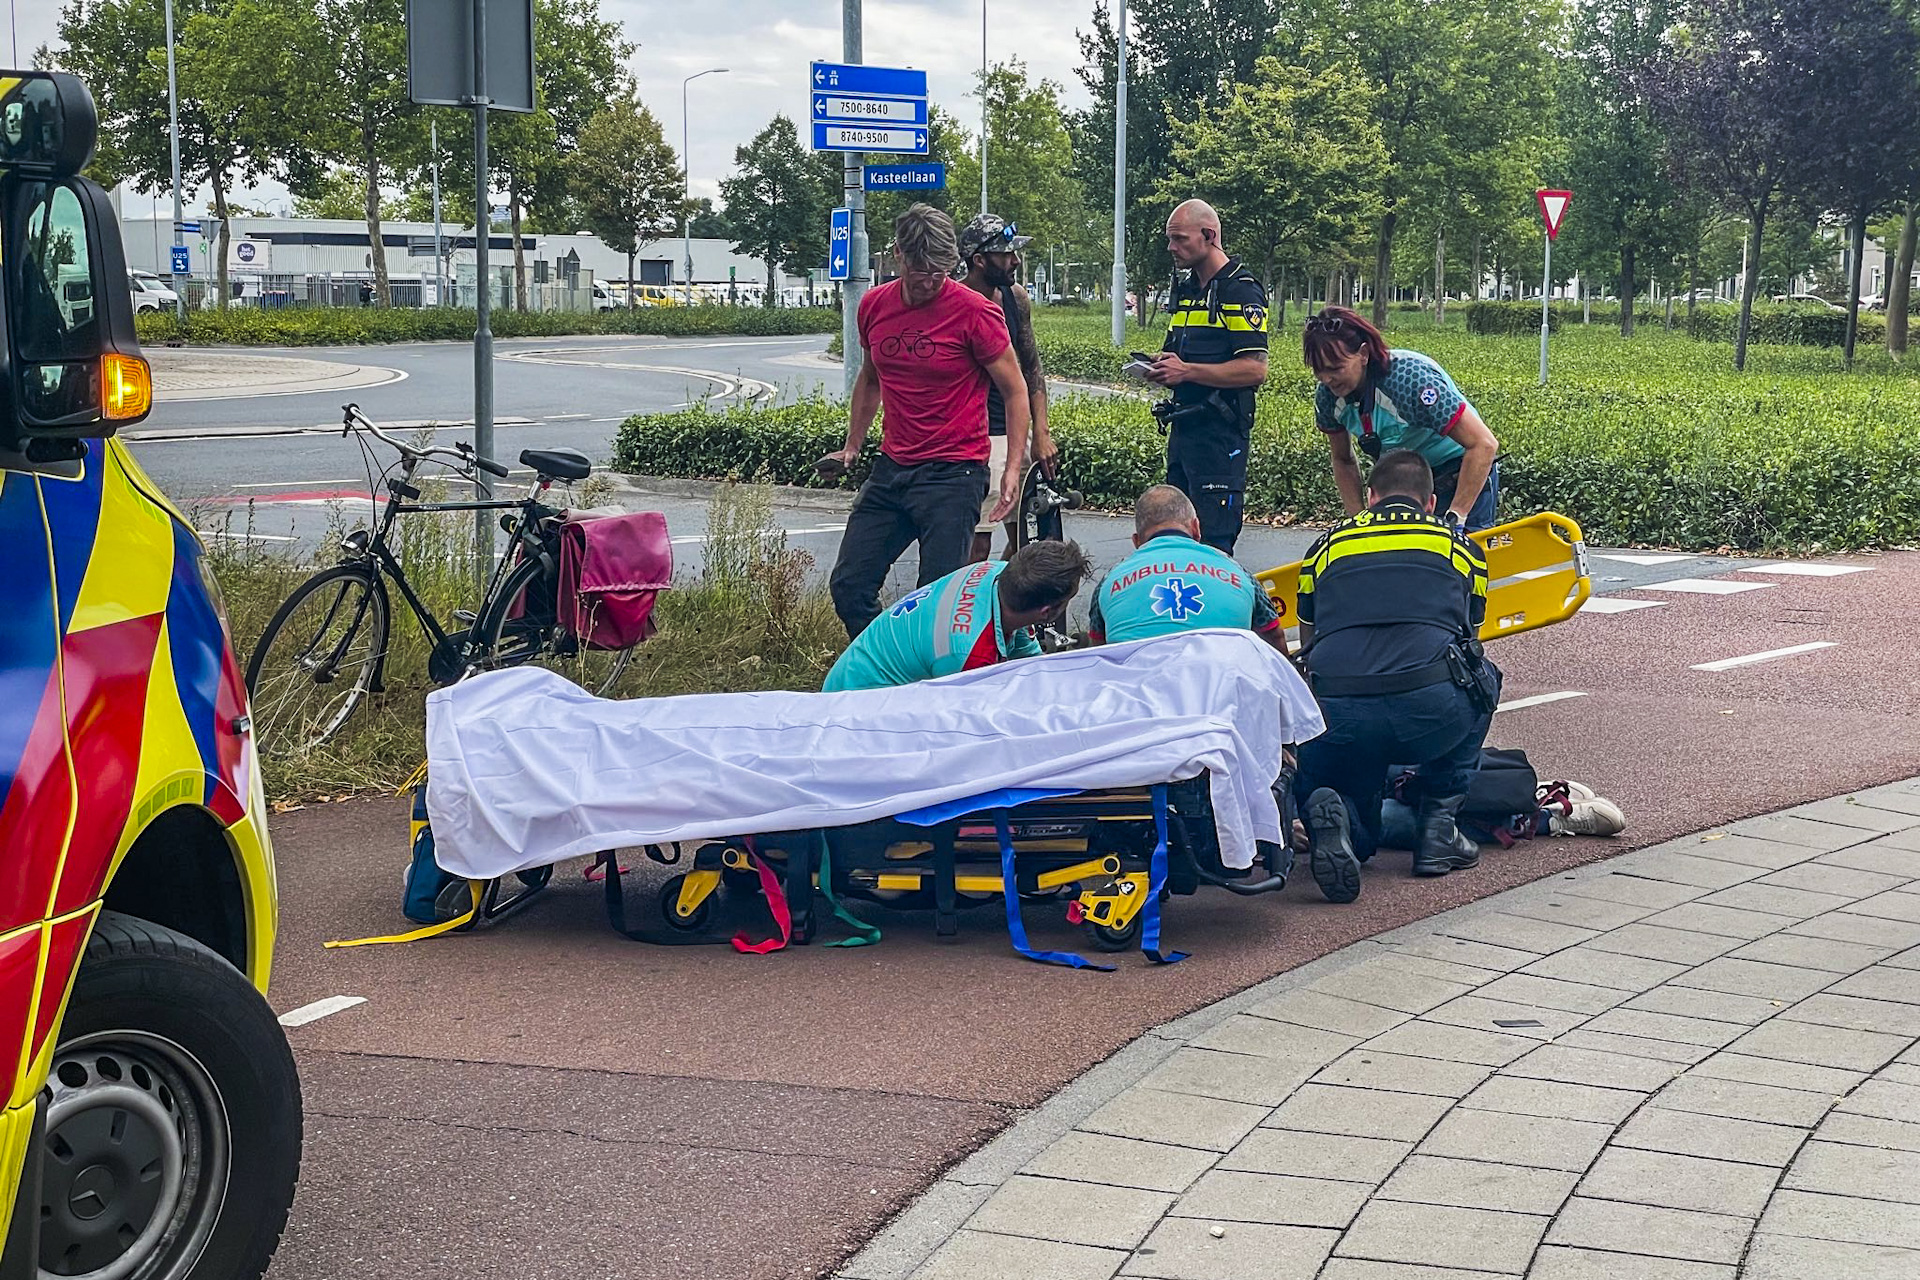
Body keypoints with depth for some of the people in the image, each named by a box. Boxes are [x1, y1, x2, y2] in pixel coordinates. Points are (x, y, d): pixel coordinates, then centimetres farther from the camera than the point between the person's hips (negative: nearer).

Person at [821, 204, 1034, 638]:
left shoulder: (975, 312, -10)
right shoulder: (874, 305, 6)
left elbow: (1015, 391, -4)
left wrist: (1014, 469, -12)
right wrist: (851, 448, 21)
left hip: (954, 473, -6)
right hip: (891, 468, 6)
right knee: (848, 586, 3)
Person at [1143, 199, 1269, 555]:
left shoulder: (1240, 291, -11)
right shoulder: (1185, 289, 17)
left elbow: (1255, 369, -19)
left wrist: (1187, 371, -19)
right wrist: (1163, 366, 5)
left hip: (1220, 433, -9)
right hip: (1183, 428, 9)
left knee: (1213, 542, -10)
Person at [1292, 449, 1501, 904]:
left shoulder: (1326, 547, 25)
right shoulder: (1461, 546, 24)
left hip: (1337, 717, 1)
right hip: (1430, 713, -1)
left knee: (1358, 836, 28)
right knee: (1480, 677, 34)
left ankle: (1324, 812, -9)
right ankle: (1439, 824, 23)